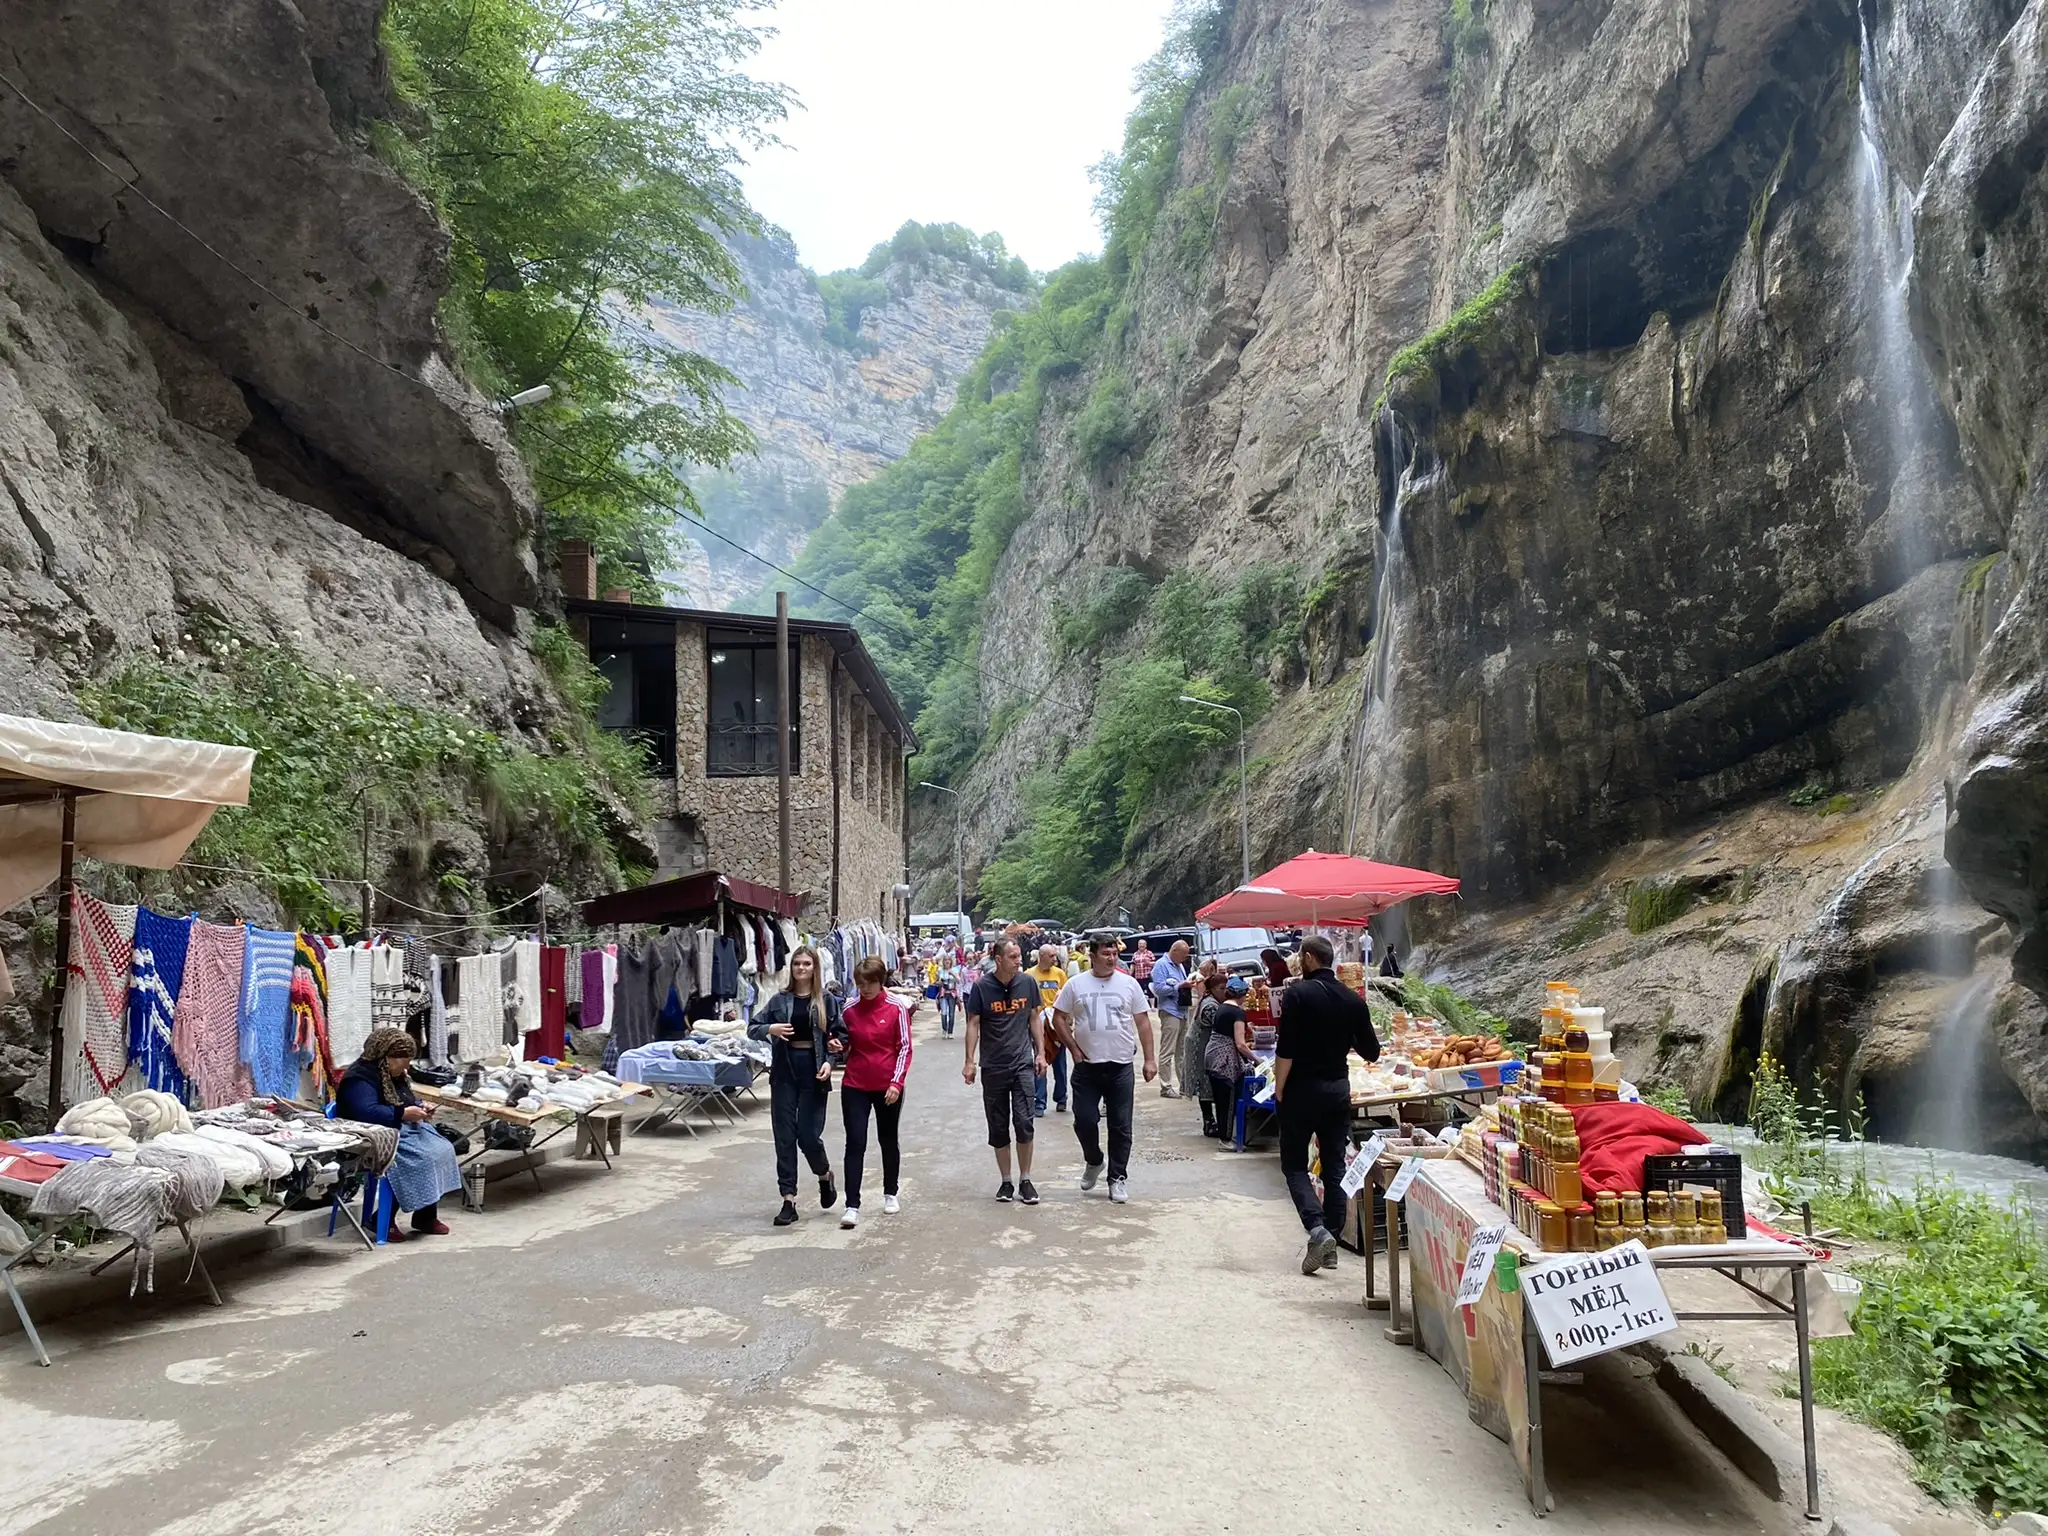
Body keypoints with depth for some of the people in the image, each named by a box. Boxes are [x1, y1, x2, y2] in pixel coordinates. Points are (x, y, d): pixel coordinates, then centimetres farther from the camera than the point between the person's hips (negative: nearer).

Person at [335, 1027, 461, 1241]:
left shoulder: (396, 1075, 15)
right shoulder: (360, 1078, -16)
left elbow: (410, 1101, 28)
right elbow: (367, 1112, -30)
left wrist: (421, 1109, 5)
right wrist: (403, 1114, -26)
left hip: (404, 1129, 10)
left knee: (443, 1150, -12)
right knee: (420, 1159, -29)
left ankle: (427, 1216, -5)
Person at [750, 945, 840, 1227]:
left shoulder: (827, 1000, 0)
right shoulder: (779, 1000, 5)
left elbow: (838, 1035, 1)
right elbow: (752, 1028, 6)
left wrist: (829, 1061, -14)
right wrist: (770, 1029, -14)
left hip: (813, 1074, -2)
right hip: (784, 1073, 2)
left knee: (808, 1135, -4)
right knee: (785, 1137, 2)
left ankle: (825, 1175, 28)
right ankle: (789, 1200, 8)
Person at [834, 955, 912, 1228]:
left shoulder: (896, 1009, -8)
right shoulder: (849, 1009, -1)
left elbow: (905, 1048, -7)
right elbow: (845, 1045, 11)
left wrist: (896, 1083, -14)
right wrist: (837, 1047, -12)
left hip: (888, 1087, -1)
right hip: (855, 1086, 1)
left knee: (888, 1140, 15)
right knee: (855, 1143, -4)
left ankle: (890, 1194, 33)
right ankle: (852, 1206, -4)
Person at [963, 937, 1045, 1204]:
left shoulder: (1027, 983, -1)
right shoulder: (982, 987, -7)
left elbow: (1034, 1019, 9)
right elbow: (973, 1024, -3)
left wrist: (1041, 1053, 5)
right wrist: (970, 1061, -6)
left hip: (1022, 1063, 1)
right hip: (993, 1067, 0)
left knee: (1024, 1123, -7)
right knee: (998, 1128, 7)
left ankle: (1025, 1180, 6)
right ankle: (1006, 1181, 19)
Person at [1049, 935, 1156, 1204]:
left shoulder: (1129, 984, 2)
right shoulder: (1076, 984, 0)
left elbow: (1143, 1022, 4)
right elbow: (1059, 1019, 5)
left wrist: (1150, 1059, 0)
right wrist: (1074, 1049, -4)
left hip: (1121, 1066, 0)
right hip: (1086, 1066, 0)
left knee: (1121, 1126, 4)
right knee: (1084, 1120, 0)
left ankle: (1118, 1178, 15)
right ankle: (1093, 1161, 28)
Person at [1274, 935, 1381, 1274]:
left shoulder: (1299, 994, -13)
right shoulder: (1353, 1000, 3)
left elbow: (1286, 1051, -17)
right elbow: (1371, 1052, 7)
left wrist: (1279, 1090, -6)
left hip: (1303, 1089, -5)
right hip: (1339, 1090, 5)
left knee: (1294, 1164, 5)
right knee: (1335, 1167, 11)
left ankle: (1318, 1229, -14)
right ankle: (1331, 1242, 12)